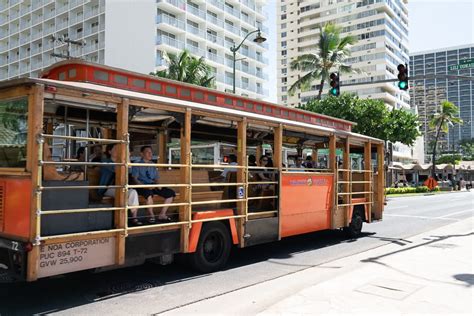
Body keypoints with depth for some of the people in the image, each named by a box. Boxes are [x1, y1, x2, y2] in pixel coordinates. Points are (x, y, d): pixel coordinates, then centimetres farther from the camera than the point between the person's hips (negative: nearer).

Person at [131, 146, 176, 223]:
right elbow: (135, 178, -6)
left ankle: (162, 215, -6)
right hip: (142, 186, -6)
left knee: (171, 193, -11)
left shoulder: (153, 166, 21)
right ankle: (151, 215, -22)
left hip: (153, 185, 6)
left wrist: (157, 184, -4)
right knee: (149, 193, -41)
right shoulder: (137, 165, 3)